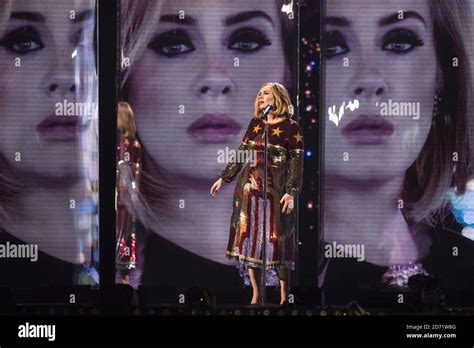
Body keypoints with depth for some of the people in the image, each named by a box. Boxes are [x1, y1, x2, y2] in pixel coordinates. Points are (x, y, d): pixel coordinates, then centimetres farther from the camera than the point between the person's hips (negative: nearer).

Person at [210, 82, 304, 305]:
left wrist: (291, 192, -15)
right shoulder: (255, 123, 12)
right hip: (249, 187, 5)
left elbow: (296, 162, -7)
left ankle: (284, 297, 3)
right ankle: (256, 296, 13)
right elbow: (241, 153, 17)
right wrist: (224, 178, 17)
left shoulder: (290, 127, -3)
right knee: (249, 237, 5)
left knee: (276, 240, -5)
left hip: (275, 190, -5)